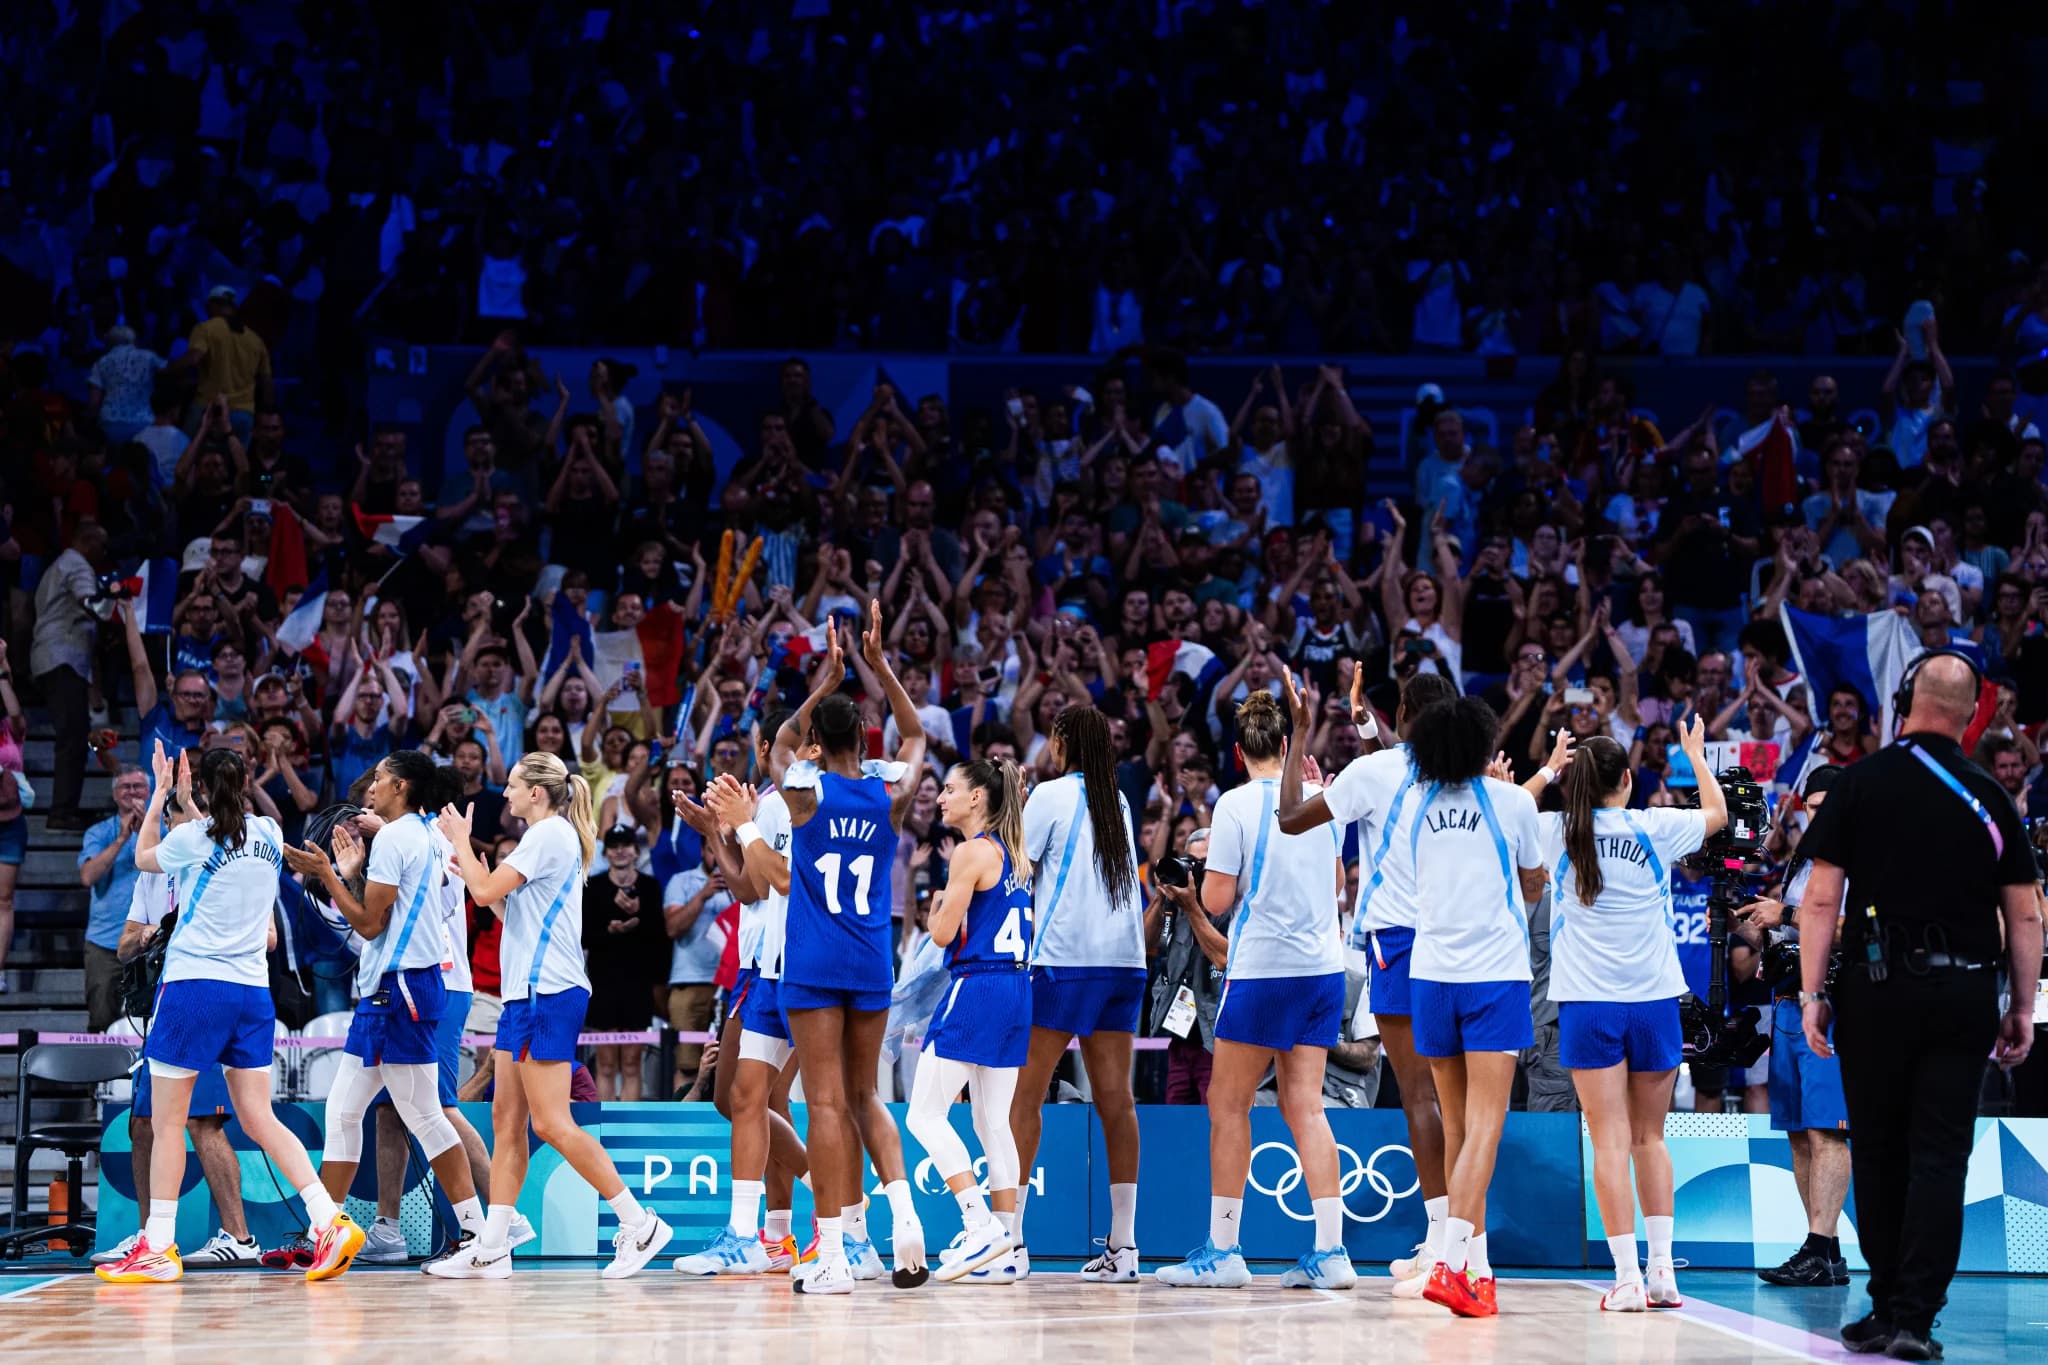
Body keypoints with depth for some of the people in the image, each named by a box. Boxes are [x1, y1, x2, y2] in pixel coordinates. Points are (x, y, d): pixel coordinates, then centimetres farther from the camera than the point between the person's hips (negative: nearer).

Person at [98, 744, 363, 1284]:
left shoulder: (192, 838, -7)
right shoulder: (269, 834, 6)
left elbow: (143, 856, 15)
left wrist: (161, 792, 22)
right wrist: (186, 803, 29)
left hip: (193, 984, -5)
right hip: (252, 991, 5)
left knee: (167, 1121, 3)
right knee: (260, 1120, 7)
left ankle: (158, 1248, 5)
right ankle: (331, 1222, -5)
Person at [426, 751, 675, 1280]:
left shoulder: (550, 834, -11)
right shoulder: (549, 835, 20)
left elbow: (486, 892, -16)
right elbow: (512, 909, 27)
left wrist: (461, 840, -1)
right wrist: (474, 866, 19)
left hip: (548, 993, -11)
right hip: (528, 993, 11)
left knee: (551, 1124, -12)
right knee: (506, 1121, 7)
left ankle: (639, 1223, -8)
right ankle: (491, 1249, 7)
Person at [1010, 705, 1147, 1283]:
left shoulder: (1051, 795, -2)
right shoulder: (1119, 802, 16)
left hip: (1065, 959, -6)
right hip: (1124, 958, 6)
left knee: (1025, 1094, -2)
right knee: (1115, 1097, 3)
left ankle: (1010, 1240, -5)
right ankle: (1123, 1246, 1)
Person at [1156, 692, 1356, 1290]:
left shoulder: (1237, 803, -9)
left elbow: (1216, 899, -10)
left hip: (1263, 971, -6)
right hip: (1323, 967, 6)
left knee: (1228, 1105, 4)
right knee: (1304, 1105, 7)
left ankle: (1223, 1251, 5)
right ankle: (1330, 1251, 2)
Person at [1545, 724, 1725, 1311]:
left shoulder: (1555, 831, -1)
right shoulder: (1655, 828, -1)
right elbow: (1717, 812, 19)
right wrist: (1695, 752, 32)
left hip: (1588, 1004, -1)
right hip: (1654, 999, 1)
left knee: (1610, 1142, -3)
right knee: (1650, 1137, 13)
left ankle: (1628, 1277, -9)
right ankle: (1662, 1270, 11)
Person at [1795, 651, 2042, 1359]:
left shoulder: (1862, 783, -1)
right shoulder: (1989, 798, 4)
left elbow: (1821, 899, -5)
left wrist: (1812, 993, -2)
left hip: (1879, 986, -1)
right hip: (1964, 994, 1)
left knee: (1879, 1154, 10)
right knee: (1940, 1156, 2)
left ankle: (1888, 1308, 15)